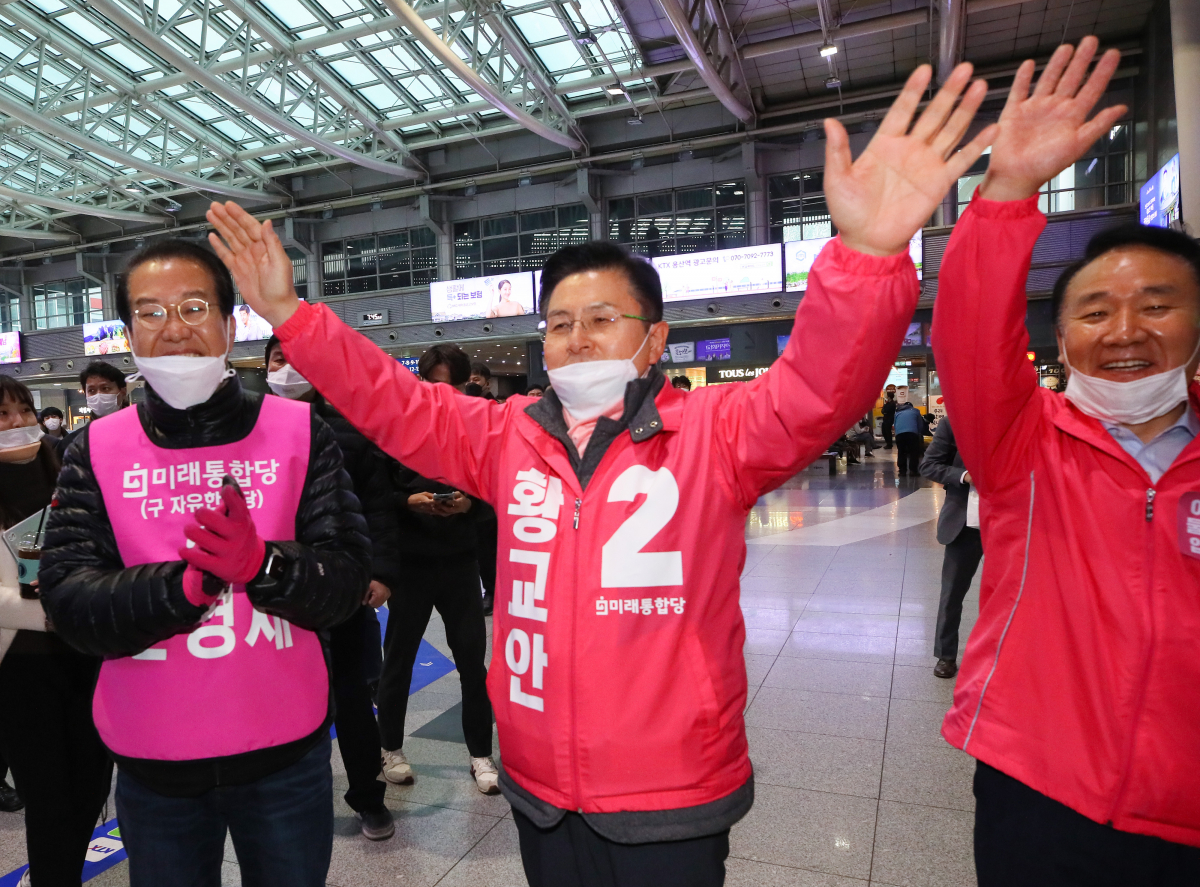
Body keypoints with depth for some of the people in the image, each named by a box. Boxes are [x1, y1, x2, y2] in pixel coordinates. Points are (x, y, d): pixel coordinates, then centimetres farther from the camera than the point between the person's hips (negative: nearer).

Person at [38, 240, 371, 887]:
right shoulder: (96, 450, -1)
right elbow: (66, 598, -10)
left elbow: (346, 580, -12)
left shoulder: (299, 431, -6)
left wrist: (262, 564, -30)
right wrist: (188, 582, -26)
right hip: (153, 764, 1)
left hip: (285, 753, -1)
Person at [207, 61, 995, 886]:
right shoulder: (509, 436, 1)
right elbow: (395, 405, 2)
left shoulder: (712, 431, -11)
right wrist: (291, 314, -7)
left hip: (673, 800, -3)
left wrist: (867, 258, -43)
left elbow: (819, 390, -26)